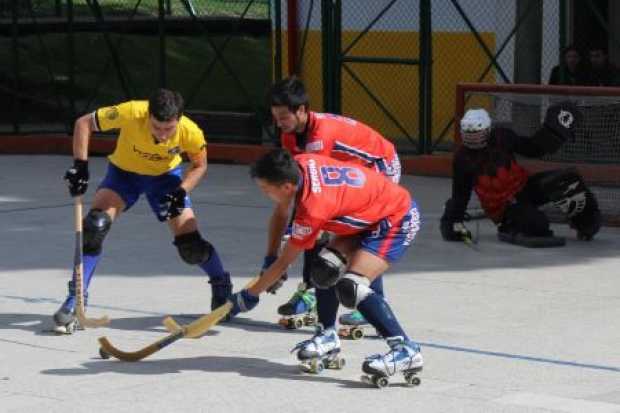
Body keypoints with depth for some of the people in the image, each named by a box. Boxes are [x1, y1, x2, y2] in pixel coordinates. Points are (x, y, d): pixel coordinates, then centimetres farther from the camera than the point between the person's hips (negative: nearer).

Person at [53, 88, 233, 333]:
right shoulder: (131, 113, -36)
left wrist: (181, 192, -23)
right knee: (96, 225, -25)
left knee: (191, 246, -8)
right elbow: (84, 123, -22)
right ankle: (74, 302, -16)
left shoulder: (191, 132, -30)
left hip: (166, 176, 1)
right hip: (123, 172, -1)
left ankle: (222, 287, 24)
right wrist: (80, 165, -29)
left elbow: (199, 165, -7)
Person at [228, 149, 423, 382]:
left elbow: (284, 263, -18)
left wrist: (248, 296, -8)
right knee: (325, 265, 3)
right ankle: (327, 336, 17)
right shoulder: (302, 163, -11)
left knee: (352, 286, -22)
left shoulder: (312, 209, -29)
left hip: (397, 222, -10)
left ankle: (406, 350, -22)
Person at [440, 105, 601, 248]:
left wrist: (555, 129, -5)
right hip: (502, 206, -4)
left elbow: (533, 148, 7)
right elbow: (460, 194, -1)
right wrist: (452, 221, -9)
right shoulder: (463, 158, -10)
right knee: (537, 224, -34)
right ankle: (508, 229, -5)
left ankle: (587, 220, -1)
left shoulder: (502, 137, -5)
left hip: (524, 187, 4)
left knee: (566, 180, -21)